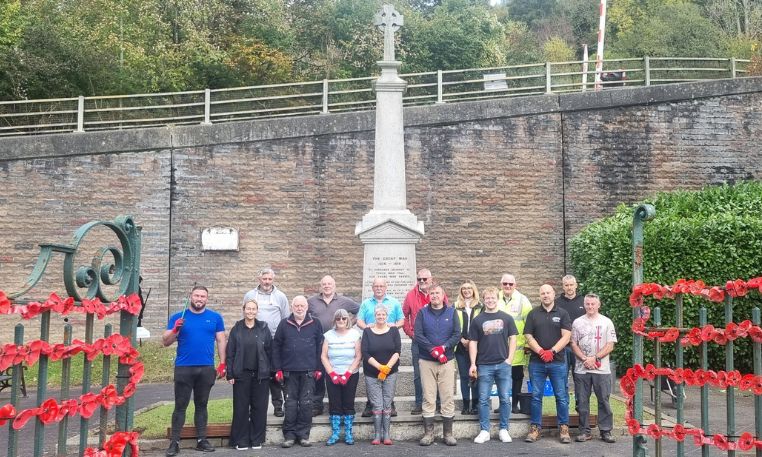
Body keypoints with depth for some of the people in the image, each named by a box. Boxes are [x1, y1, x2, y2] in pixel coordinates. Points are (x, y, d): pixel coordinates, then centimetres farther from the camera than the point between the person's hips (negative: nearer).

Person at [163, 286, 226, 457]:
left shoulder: (215, 317, 5)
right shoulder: (177, 317, 3)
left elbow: (221, 340, 7)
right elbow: (165, 342, 2)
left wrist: (222, 363, 0)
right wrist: (175, 330, -17)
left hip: (207, 369, 1)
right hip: (183, 368, -1)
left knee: (201, 405, 11)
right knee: (180, 405, 1)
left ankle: (201, 440, 18)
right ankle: (174, 442, 6)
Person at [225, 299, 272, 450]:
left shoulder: (264, 328, 4)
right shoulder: (236, 329, 3)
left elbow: (270, 351, 4)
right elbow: (230, 353, 1)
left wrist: (271, 371, -1)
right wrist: (230, 374, -5)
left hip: (261, 375, 1)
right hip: (241, 374, -1)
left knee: (259, 407, 5)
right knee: (241, 408, 3)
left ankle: (257, 439, 15)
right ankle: (241, 440, 12)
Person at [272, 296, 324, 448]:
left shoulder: (315, 324, 3)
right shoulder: (284, 324, 5)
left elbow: (320, 347, 4)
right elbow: (276, 347, 5)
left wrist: (319, 368, -1)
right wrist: (278, 369, 0)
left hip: (309, 371, 0)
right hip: (289, 371, 1)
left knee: (306, 404, 3)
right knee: (290, 404, 5)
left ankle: (303, 434, 12)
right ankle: (289, 434, 13)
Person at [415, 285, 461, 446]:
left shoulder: (451, 312, 7)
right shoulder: (422, 312, 5)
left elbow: (457, 334, -1)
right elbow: (418, 335, -5)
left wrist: (443, 347, -15)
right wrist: (433, 350, -15)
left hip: (447, 360, 1)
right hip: (426, 361, 0)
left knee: (448, 398, 1)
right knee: (428, 398, 1)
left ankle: (448, 433, 9)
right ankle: (428, 433, 8)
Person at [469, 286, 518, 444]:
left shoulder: (506, 318, 5)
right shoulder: (477, 320, 5)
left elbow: (512, 339, 5)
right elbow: (473, 343, 5)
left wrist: (510, 359, -5)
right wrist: (473, 364, -2)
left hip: (503, 364, 0)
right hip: (484, 365, 0)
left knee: (505, 398, 3)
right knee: (483, 399, 2)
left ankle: (504, 430, 14)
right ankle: (484, 431, 10)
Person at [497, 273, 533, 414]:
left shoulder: (522, 300, -2)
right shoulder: (495, 299, 4)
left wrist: (528, 344, -8)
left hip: (517, 347, -2)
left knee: (517, 376, 7)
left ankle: (515, 404, 18)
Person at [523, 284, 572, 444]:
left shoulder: (562, 314, 5)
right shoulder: (533, 314, 9)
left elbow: (566, 336, -3)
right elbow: (528, 337, 3)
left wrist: (552, 351, -14)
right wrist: (541, 351, -12)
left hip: (558, 362, -1)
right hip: (536, 362, 1)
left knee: (561, 396, 2)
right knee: (536, 396, 5)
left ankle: (564, 428, 12)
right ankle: (535, 428, 13)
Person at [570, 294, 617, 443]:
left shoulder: (606, 322, 4)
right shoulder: (577, 322, 7)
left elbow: (610, 346, -1)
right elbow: (574, 344, 5)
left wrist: (594, 358, -11)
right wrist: (585, 359, -9)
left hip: (602, 369, -1)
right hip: (581, 369, 1)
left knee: (604, 400, 2)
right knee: (582, 401, 5)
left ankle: (605, 431, 10)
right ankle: (584, 431, 13)